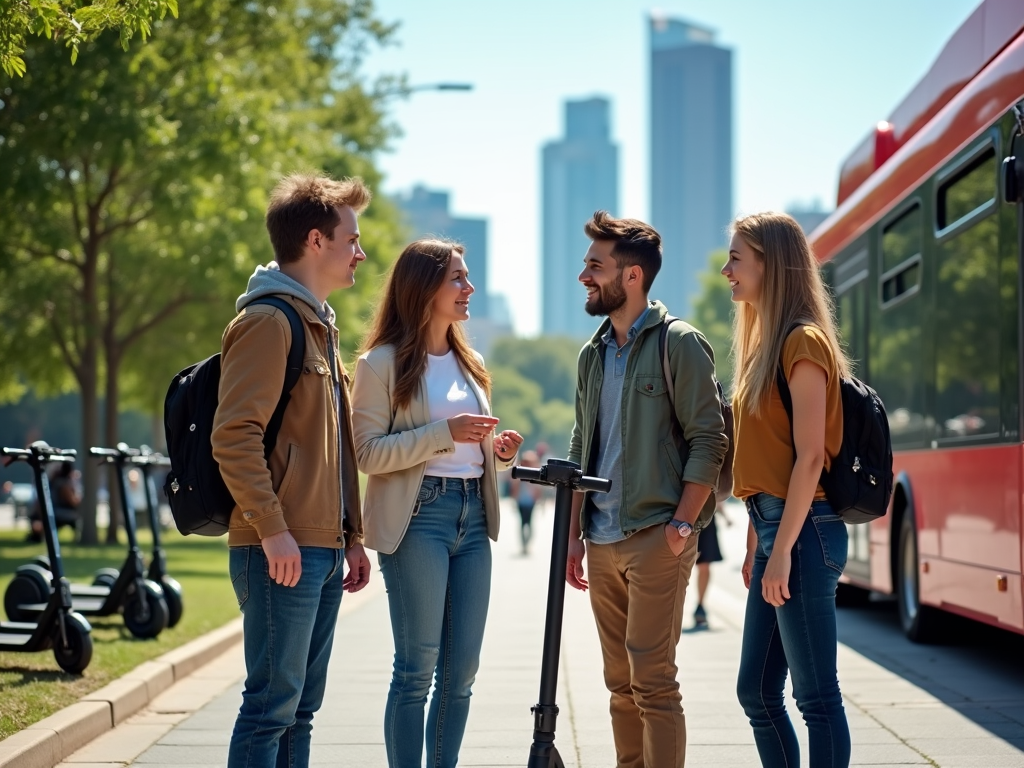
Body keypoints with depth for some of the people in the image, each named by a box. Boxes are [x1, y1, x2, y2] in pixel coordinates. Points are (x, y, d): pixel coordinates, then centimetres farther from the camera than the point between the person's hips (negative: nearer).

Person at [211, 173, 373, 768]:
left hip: (323, 548, 10)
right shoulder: (269, 320, -10)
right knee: (274, 701, -8)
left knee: (301, 706, 11)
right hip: (284, 550, -10)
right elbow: (235, 435, -19)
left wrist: (353, 536, 19)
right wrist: (272, 529, -22)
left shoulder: (319, 324, 21)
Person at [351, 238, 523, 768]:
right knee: (417, 668, -5)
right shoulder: (382, 362, -4)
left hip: (473, 514, 7)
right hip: (418, 516, -6)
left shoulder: (470, 363, 17)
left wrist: (498, 452, 4)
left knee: (462, 670, 6)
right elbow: (369, 453, -11)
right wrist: (444, 433, -19)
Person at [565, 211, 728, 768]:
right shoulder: (593, 355, 16)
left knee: (652, 680, -9)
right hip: (603, 542, 7)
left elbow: (708, 441, -9)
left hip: (654, 537, -7)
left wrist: (682, 524, -16)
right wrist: (574, 534, 14)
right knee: (621, 682, 10)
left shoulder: (679, 343, -5)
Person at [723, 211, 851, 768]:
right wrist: (755, 542, 17)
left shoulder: (803, 342, -11)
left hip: (803, 530, -10)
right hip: (774, 528, 10)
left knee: (816, 694, -5)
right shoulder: (764, 343, 16)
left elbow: (810, 457, -17)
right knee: (757, 691, 13)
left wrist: (782, 550, -20)